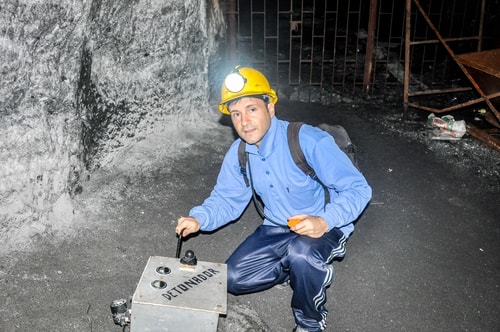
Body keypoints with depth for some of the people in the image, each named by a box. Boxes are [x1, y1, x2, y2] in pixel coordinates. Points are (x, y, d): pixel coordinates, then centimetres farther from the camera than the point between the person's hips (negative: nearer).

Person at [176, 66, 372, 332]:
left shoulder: (310, 141, -26)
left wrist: (325, 221, -41)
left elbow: (357, 188, -24)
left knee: (301, 252, -39)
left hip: (324, 229, -6)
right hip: (277, 229, 6)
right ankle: (308, 272, 16)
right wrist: (199, 219, -18)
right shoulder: (238, 154, -5)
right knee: (234, 278, -3)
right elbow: (227, 199, 3)